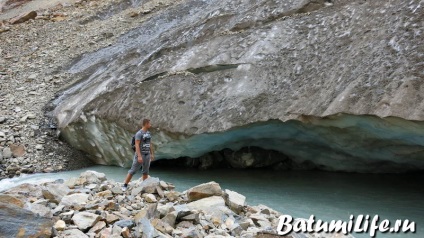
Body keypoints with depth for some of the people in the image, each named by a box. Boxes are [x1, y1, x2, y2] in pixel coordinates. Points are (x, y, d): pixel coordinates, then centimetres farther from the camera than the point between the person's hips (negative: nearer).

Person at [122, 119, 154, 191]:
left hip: (147, 155, 7)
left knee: (146, 171, 10)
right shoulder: (139, 133, -15)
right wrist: (139, 156, -27)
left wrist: (152, 154, 15)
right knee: (133, 170, -5)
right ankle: (125, 185, 1)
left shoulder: (148, 133, 10)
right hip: (140, 155, -7)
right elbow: (137, 145, -21)